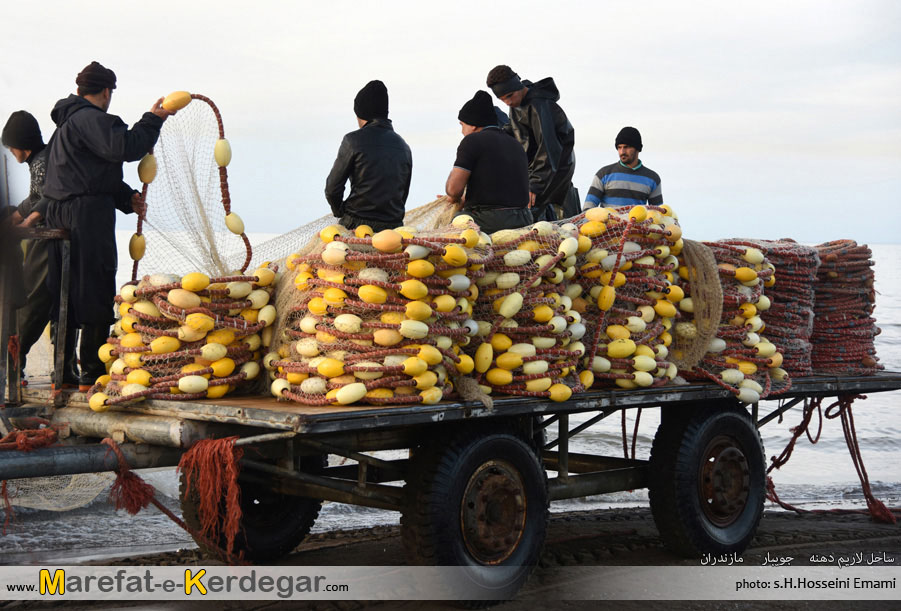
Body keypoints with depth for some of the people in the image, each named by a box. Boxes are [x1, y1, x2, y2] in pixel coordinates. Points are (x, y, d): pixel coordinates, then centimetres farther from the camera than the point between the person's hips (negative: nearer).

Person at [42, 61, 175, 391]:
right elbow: (125, 148, -24)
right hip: (88, 215, -10)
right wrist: (153, 119, -13)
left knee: (67, 294, 11)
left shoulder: (68, 121, 23)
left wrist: (127, 197, 13)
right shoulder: (89, 118, -10)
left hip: (61, 215, 10)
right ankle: (92, 372, -3)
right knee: (95, 292, -6)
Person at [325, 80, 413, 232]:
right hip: (393, 225, 5)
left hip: (356, 225, -5)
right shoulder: (403, 147, 13)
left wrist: (340, 213, 14)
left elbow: (332, 188, -2)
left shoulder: (353, 140, -4)